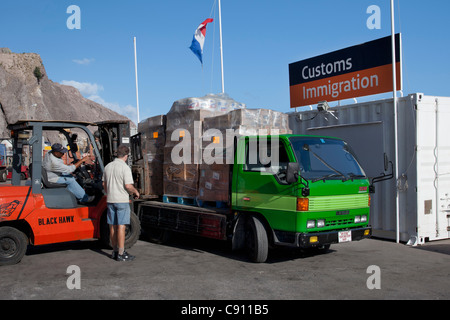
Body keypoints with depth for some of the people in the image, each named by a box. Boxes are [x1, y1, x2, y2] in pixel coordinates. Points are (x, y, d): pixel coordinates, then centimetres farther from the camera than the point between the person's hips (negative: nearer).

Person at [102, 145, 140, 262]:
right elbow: (128, 186, -19)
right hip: (122, 200, -7)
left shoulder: (108, 166, 8)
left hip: (110, 200, 7)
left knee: (113, 226, 11)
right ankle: (121, 254, -3)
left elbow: (104, 184, 16)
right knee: (121, 226, -5)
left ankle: (115, 251, 20)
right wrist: (136, 192, 0)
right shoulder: (125, 167, -13)